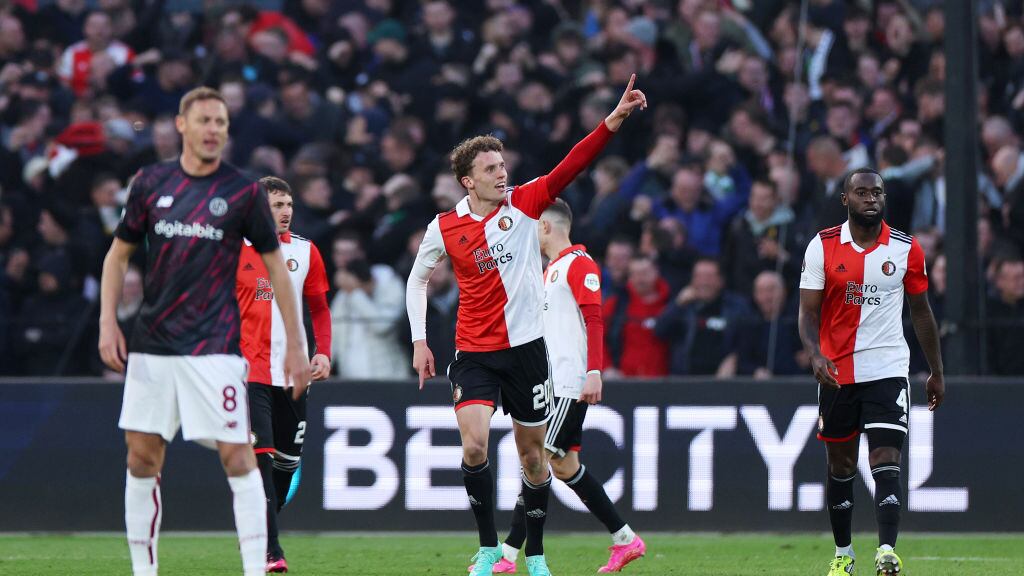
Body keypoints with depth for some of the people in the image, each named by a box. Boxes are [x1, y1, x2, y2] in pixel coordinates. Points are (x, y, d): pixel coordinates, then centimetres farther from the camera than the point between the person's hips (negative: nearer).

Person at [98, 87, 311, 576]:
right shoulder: (151, 183, 6)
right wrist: (108, 323, 3)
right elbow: (119, 254, 15)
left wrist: (295, 345, 2)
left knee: (237, 455, -10)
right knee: (142, 456, 3)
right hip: (152, 343, 3)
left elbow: (275, 267, 4)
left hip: (215, 346, -3)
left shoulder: (243, 192, -1)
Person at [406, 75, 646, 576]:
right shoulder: (444, 229, -1)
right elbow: (417, 280, 14)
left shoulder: (524, 204, -2)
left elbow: (572, 164, -13)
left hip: (526, 345, 1)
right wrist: (419, 342, 6)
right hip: (474, 352, -1)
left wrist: (615, 118, -25)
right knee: (473, 444, -19)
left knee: (532, 454, 7)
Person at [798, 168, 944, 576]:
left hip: (888, 370, -1)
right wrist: (815, 355, -22)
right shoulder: (822, 247, -2)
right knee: (840, 466, 10)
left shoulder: (905, 249, 1)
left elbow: (921, 311, 11)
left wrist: (936, 372, 13)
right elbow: (808, 311, -3)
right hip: (837, 372, 1)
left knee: (886, 463, -14)